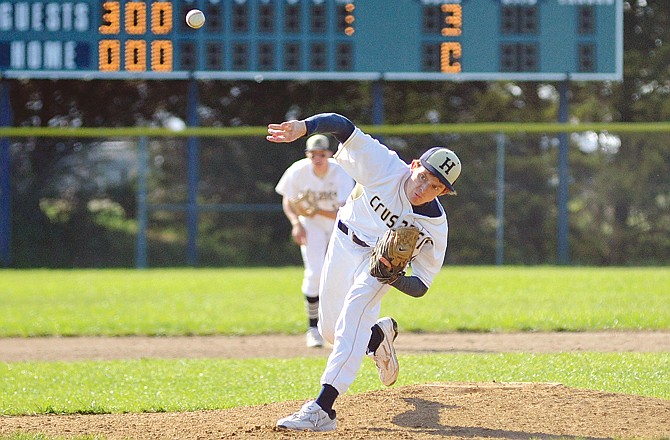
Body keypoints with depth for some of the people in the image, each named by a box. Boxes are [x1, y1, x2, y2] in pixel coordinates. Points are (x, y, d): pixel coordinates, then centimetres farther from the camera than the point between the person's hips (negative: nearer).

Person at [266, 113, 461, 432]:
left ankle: (323, 408, -37)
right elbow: (342, 126, -34)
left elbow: (420, 286, -18)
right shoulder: (385, 167, -29)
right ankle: (381, 334, 46)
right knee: (330, 331, 10)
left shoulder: (435, 226, -26)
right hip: (345, 242, 3)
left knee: (354, 310, -29)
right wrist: (303, 128, -53)